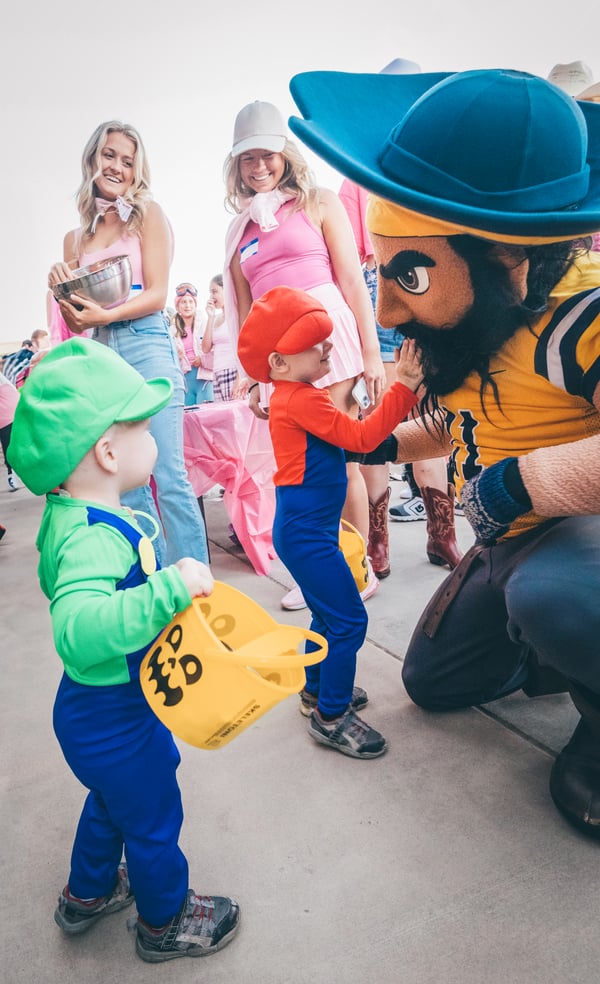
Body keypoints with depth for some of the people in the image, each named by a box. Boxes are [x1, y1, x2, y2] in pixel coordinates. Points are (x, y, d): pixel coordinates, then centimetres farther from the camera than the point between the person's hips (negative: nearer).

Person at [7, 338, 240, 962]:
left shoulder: (68, 514, -3)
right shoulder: (95, 539, -36)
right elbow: (79, 629, -51)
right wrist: (171, 588, -52)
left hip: (90, 707, 9)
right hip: (118, 722, -9)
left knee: (111, 801, 33)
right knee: (153, 821, 17)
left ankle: (86, 895, 57)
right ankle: (165, 923, 44)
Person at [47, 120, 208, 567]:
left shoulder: (148, 213, 6)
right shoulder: (76, 238, 17)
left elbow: (157, 294, -5)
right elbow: (75, 322, 14)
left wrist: (107, 315, -21)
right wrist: (64, 293, -7)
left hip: (146, 344, -5)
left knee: (169, 478, -9)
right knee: (127, 482, 6)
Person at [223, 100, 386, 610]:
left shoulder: (319, 202, 8)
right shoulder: (242, 227, 19)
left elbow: (352, 280, 1)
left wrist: (372, 353, -7)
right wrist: (252, 376, 14)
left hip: (327, 332, -4)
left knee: (341, 460, -5)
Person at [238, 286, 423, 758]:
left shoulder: (293, 397, 13)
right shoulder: (303, 401, -19)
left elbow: (344, 433, 15)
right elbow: (361, 437, -21)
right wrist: (404, 387, -20)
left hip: (306, 528, 11)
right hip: (306, 532, -11)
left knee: (328, 614, 23)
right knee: (348, 619, -6)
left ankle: (318, 689, 39)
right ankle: (331, 717, 6)